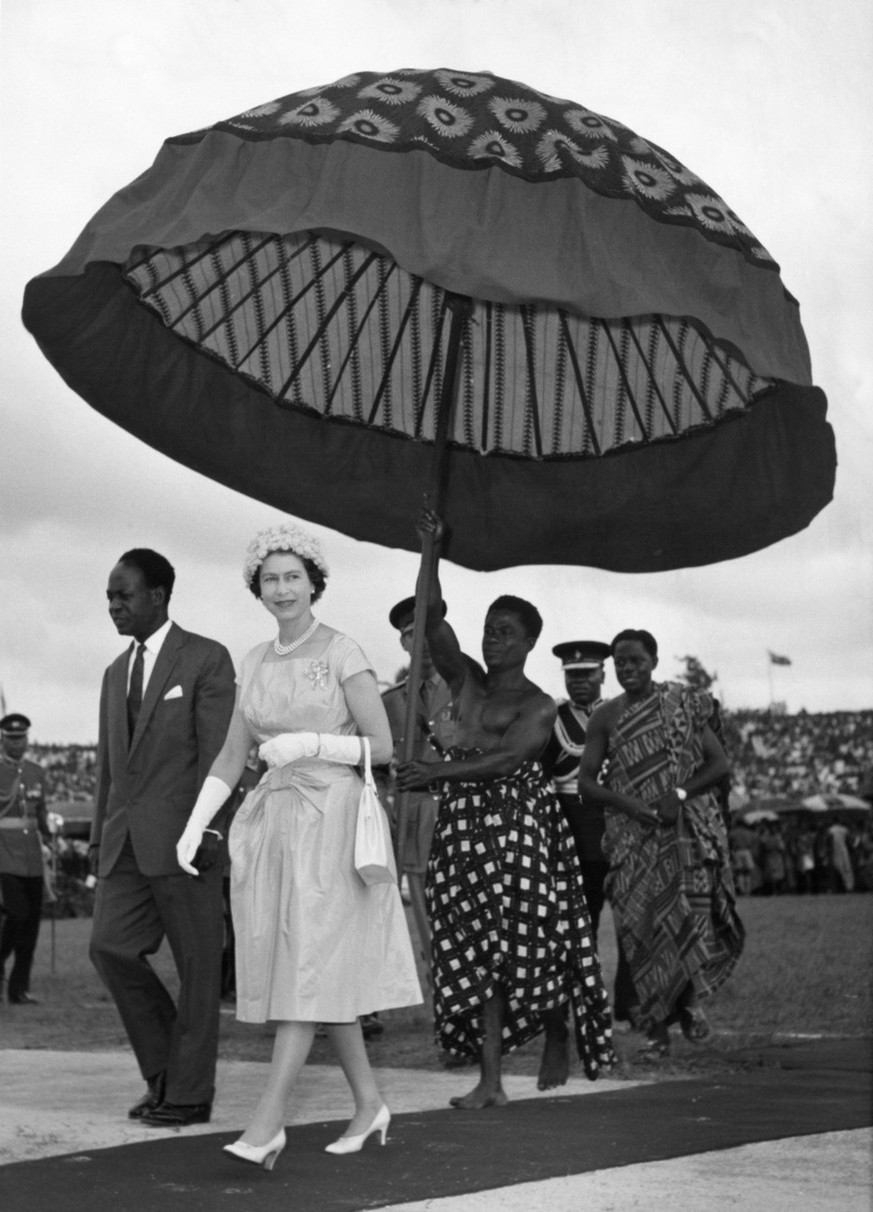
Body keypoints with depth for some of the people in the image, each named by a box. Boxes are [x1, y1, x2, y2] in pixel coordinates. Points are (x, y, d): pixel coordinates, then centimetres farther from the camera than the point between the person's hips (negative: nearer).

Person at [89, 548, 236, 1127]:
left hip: (182, 837, -6)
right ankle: (165, 1069, 13)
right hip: (126, 841, 6)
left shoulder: (207, 659, -2)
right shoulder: (116, 672, 19)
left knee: (197, 964, 0)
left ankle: (189, 1092, 9)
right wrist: (99, 837, 16)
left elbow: (216, 752, -9)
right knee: (110, 947, -3)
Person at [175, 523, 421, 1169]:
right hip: (272, 819, 6)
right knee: (327, 971, 9)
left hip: (331, 819, -6)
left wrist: (309, 743, -17)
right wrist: (193, 827, 3)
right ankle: (369, 1102, 21)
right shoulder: (256, 662, 12)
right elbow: (231, 757, 13)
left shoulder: (343, 652, -4)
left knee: (311, 964, -10)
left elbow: (382, 746, -5)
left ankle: (268, 1121, -13)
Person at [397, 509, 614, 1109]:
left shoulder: (538, 705, -2)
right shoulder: (467, 681, 13)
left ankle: (558, 1035, 27)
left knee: (529, 941, -2)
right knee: (478, 950, 0)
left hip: (519, 821, -5)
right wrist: (433, 550, -4)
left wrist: (438, 772, -25)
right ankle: (491, 1079, 0)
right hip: (464, 823, 5)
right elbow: (433, 617, 4)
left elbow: (505, 759, -16)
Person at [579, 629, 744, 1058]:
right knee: (644, 924, -5)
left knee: (692, 913, -8)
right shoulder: (605, 717, 5)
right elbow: (586, 781, 2)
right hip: (632, 833, 0)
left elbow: (719, 763, 2)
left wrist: (679, 794, -13)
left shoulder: (683, 705, 5)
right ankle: (658, 1029, 1)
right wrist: (630, 805, -15)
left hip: (688, 826, 0)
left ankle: (689, 999, 20)